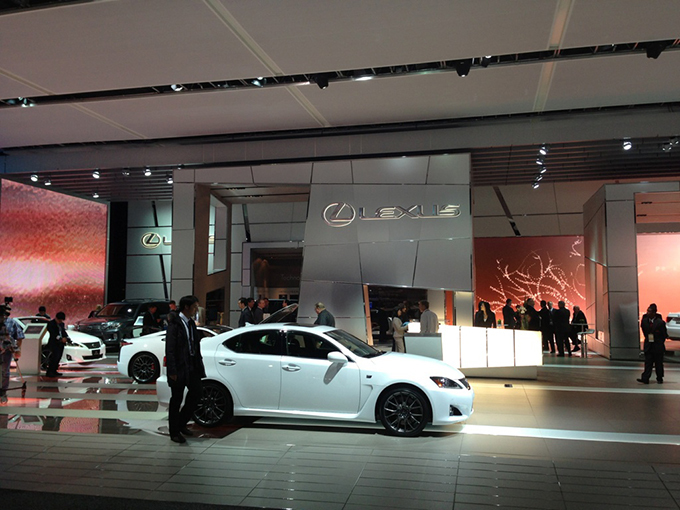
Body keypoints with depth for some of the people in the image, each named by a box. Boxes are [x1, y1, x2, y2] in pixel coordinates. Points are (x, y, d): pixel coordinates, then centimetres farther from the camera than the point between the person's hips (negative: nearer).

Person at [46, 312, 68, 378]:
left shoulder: (62, 324, 17)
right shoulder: (51, 323, -7)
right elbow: (53, 334, -16)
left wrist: (67, 338, -6)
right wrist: (61, 339, -26)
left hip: (61, 344, 7)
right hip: (54, 343, -7)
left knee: (58, 358, 8)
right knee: (54, 358, -14)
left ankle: (54, 371, 16)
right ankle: (49, 372, -9)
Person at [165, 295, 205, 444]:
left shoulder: (191, 323, 11)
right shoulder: (175, 324, -13)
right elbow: (170, 349, -16)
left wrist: (199, 364, 12)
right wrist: (172, 371, -19)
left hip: (192, 366, 8)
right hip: (179, 368, -8)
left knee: (197, 393, 10)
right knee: (176, 399, 4)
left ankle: (181, 423, 27)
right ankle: (174, 433, 18)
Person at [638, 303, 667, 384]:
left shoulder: (660, 322, -12)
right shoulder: (644, 321, -1)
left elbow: (665, 335, -1)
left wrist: (659, 342, 7)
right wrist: (648, 339, 12)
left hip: (658, 346, -3)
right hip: (648, 346, 3)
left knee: (659, 363, 7)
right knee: (648, 363, -1)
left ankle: (659, 378, 21)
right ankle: (645, 378, -6)